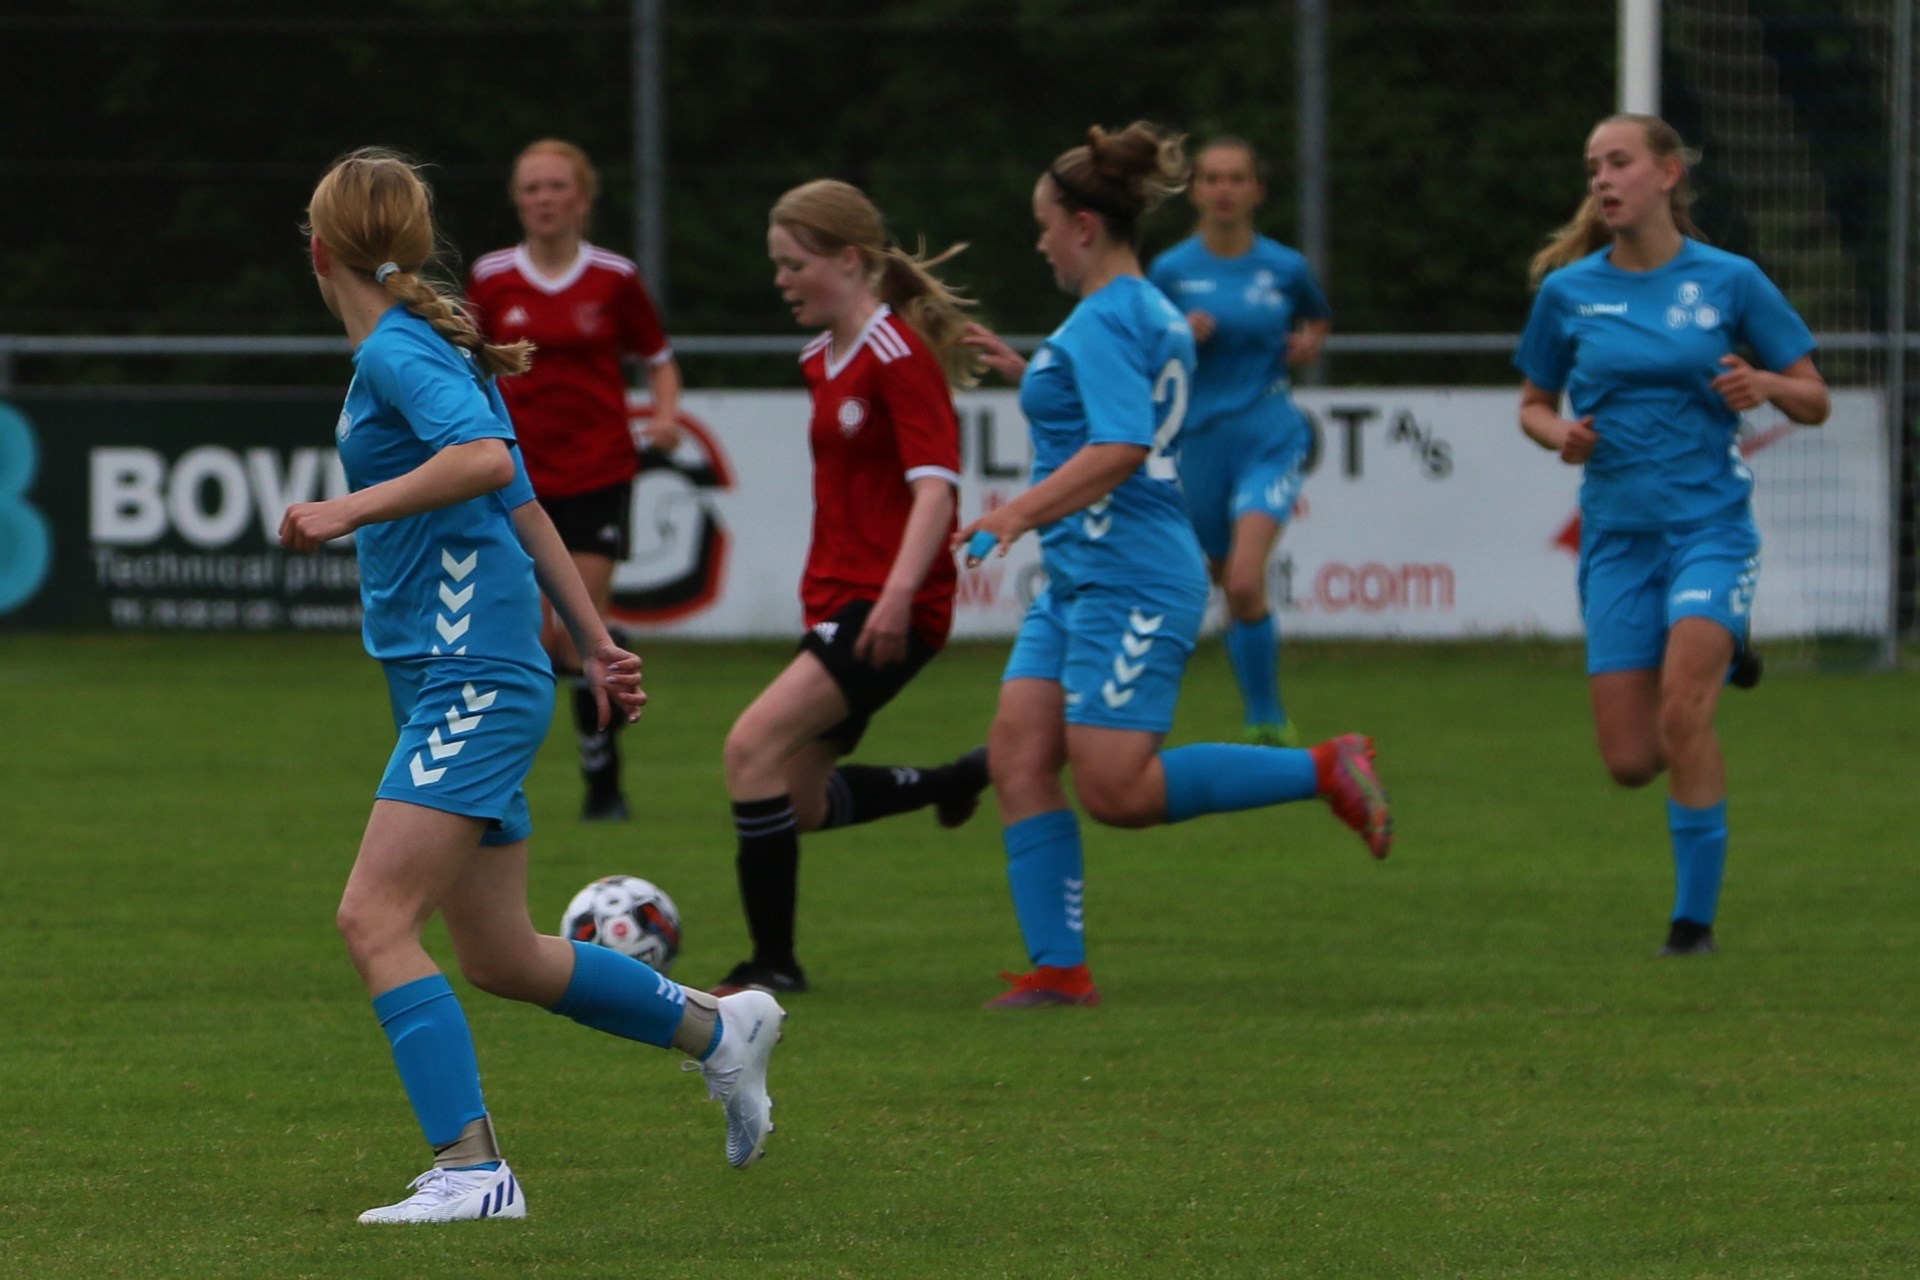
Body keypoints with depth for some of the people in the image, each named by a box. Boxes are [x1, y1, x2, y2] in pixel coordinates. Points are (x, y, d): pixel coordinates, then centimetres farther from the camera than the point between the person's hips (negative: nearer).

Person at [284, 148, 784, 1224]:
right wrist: (598, 643, 27)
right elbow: (523, 510, 23)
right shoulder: (434, 350, 17)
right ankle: (719, 1028, 31)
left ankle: (471, 1170, -21)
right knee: (499, 957, 15)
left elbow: (486, 457, -30)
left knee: (376, 919, -16)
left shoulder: (397, 351, -11)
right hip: (460, 683, 10)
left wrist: (348, 511, -28)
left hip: (474, 682, -10)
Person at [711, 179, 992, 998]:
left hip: (892, 608, -10)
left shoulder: (900, 355, -13)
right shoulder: (822, 361, 15)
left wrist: (899, 592, -33)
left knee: (755, 746, -19)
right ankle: (958, 781, 31)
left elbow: (935, 484, -22)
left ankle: (772, 963, -12)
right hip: (837, 596, 10)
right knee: (796, 801, 11)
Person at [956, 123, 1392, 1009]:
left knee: (1115, 789, -13)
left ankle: (1325, 771, -4)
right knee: (1018, 757, 2)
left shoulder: (1103, 322, -14)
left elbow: (1119, 449, -26)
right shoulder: (1153, 313, 17)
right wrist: (1025, 374, 29)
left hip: (1129, 581, -10)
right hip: (1080, 579, 10)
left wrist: (1020, 514, -28)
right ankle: (1058, 968, 0)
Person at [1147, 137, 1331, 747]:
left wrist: (1309, 342, 1)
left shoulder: (1285, 268, 1)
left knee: (1244, 582, -19)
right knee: (1225, 581, 9)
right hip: (1199, 443, 2)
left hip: (1269, 439, -2)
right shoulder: (1171, 271, -1)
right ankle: (1270, 721, 25)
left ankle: (1266, 723, -9)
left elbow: (1318, 318, 22)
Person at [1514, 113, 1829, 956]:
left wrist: (1766, 385, -17)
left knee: (1682, 713, -24)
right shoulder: (1568, 291, 3)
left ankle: (1695, 917, -12)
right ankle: (1717, 660, 36)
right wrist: (1559, 435, -7)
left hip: (1710, 522, -3)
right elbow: (1533, 404, 16)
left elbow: (1815, 403, 5)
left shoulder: (1730, 282, -1)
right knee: (1630, 761, 1)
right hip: (1617, 533, 3)